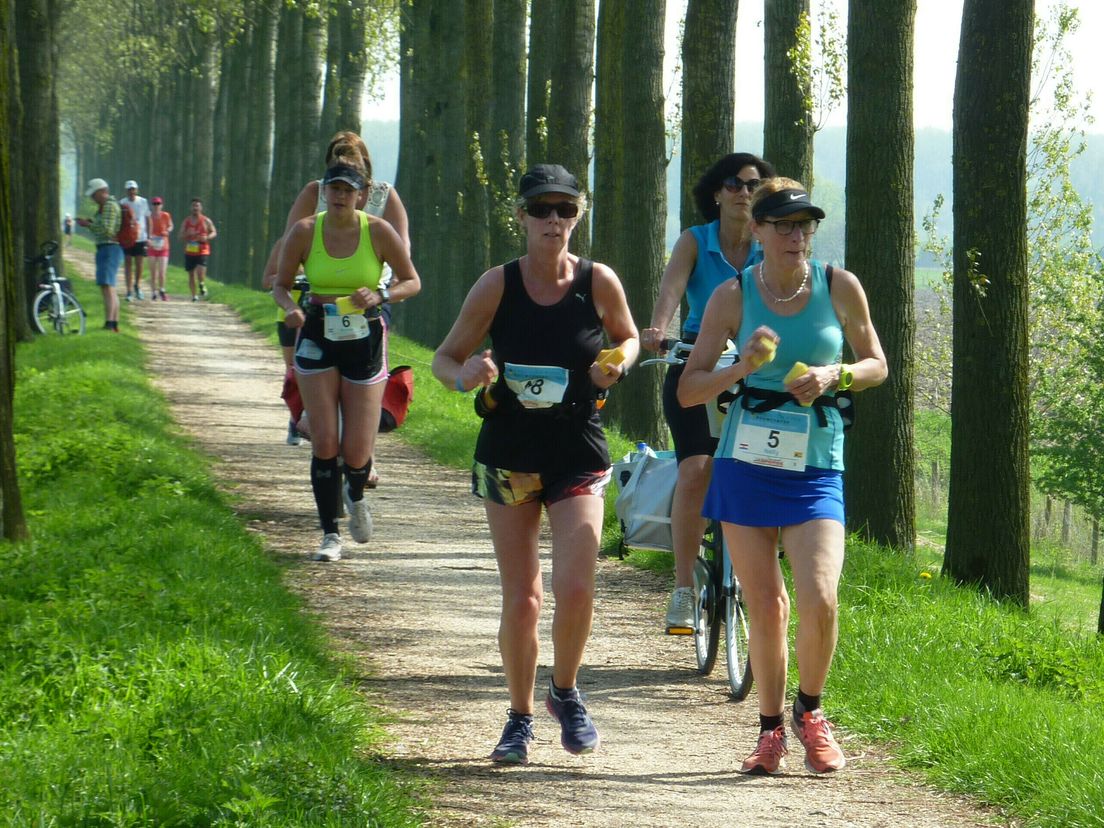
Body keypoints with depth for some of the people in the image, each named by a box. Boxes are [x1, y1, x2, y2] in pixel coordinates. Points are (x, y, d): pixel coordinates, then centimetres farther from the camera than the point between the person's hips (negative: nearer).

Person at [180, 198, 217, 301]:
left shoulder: (206, 221, 0)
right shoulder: (186, 222, 6)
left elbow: (214, 232, 8)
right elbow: (181, 237, 7)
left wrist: (207, 237, -13)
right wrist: (187, 234, -16)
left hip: (202, 251, -3)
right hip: (189, 252, 3)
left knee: (200, 271, -21)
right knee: (191, 274, 5)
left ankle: (202, 284, 10)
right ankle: (194, 296, 16)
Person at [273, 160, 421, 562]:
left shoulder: (378, 231, -6)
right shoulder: (305, 232, -4)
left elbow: (412, 282, 2)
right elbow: (280, 284, 6)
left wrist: (380, 294, -17)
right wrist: (290, 309, -17)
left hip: (365, 339, 0)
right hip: (317, 338, 0)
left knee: (356, 452, -1)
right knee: (324, 442, -7)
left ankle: (356, 495, 36)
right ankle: (330, 535, 4)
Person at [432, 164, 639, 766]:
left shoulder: (599, 282, -6)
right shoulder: (498, 285, -7)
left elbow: (628, 338, 14)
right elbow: (445, 358, 1)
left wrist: (616, 366, -9)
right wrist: (466, 376, -22)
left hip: (579, 456, 0)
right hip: (509, 456, 0)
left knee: (575, 588, -12)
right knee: (520, 598, 2)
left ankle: (565, 694, 15)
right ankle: (520, 717, 21)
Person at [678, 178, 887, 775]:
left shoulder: (840, 287, -1)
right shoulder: (733, 296, -1)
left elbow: (877, 366, 11)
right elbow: (688, 389, 1)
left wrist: (835, 376, -9)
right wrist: (740, 368, -17)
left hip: (816, 467, -1)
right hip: (746, 463, 1)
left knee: (819, 601, -16)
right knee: (764, 607, 4)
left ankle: (809, 713, 10)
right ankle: (771, 729, 22)